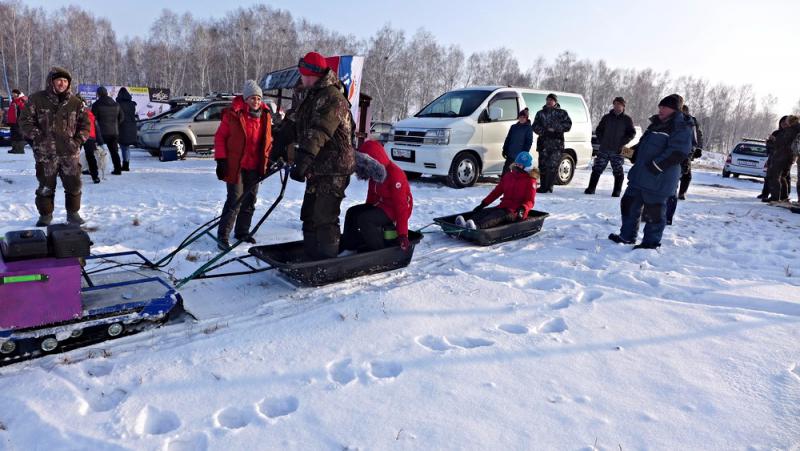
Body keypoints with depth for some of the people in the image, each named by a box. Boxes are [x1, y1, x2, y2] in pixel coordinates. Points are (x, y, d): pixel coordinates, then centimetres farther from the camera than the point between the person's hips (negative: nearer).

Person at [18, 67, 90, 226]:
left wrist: (77, 141, -1)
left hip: (70, 153, 2)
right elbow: (25, 121, 2)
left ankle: (73, 213, 22)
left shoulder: (74, 102, 6)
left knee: (73, 185, 6)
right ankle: (45, 215, 22)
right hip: (45, 153, -1)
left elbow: (85, 124, 11)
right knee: (46, 187, 8)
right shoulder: (37, 99, -1)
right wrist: (38, 137, -8)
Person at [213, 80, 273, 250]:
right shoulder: (233, 114, -8)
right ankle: (223, 235, 3)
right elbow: (220, 137, -4)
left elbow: (267, 140, 16)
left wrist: (267, 160, 12)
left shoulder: (265, 115, 7)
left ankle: (242, 232, 27)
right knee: (235, 200, -7)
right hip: (235, 166, -5)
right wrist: (221, 159, -8)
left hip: (255, 167, 5)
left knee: (250, 201, 12)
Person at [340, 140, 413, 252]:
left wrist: (402, 234, -26)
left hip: (393, 210, -9)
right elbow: (371, 196, 16)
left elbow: (401, 206, -25)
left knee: (364, 219, -27)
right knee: (352, 212, 2)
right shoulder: (375, 173, 4)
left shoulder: (395, 174, -24)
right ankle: (347, 245, 3)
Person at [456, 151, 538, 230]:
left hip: (515, 212, -6)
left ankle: (477, 226, -64)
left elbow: (530, 201, -7)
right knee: (484, 212, -22)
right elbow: (497, 191, 15)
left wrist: (523, 209, -29)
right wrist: (483, 204, 7)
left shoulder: (530, 181, 0)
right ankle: (466, 225, -52)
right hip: (503, 207, 6)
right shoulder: (508, 176, 16)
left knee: (498, 215, -35)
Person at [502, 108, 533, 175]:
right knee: (505, 170, 5)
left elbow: (529, 142, -6)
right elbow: (508, 139, 13)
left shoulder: (528, 128, -2)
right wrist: (504, 150, 7)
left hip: (520, 156, -4)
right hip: (510, 155, 4)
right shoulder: (514, 127, 11)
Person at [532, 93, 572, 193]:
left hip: (557, 144, -3)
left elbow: (568, 125, 0)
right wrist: (544, 131, -10)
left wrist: (555, 128, -13)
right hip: (543, 143, 3)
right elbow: (535, 126, 9)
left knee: (553, 166, -10)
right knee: (543, 166, 2)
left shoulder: (562, 113, 9)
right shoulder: (540, 113, 17)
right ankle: (543, 186, 11)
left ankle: (549, 187, -5)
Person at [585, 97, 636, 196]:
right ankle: (591, 189, 7)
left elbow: (632, 133, 3)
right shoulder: (607, 117, 9)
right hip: (603, 150, 2)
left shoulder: (627, 119, 4)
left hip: (617, 151, -2)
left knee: (618, 172, 0)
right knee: (597, 169, 2)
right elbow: (598, 130, 15)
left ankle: (616, 192, 6)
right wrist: (601, 141, 2)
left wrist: (622, 142, -8)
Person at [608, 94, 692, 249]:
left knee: (654, 210, 0)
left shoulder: (681, 128, -10)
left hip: (658, 179, -9)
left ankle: (651, 241, 13)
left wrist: (657, 165, -24)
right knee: (629, 203, 13)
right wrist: (632, 152, 10)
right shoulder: (657, 124, 17)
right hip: (640, 175, 9)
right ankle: (627, 235, 25)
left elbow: (678, 152, -21)